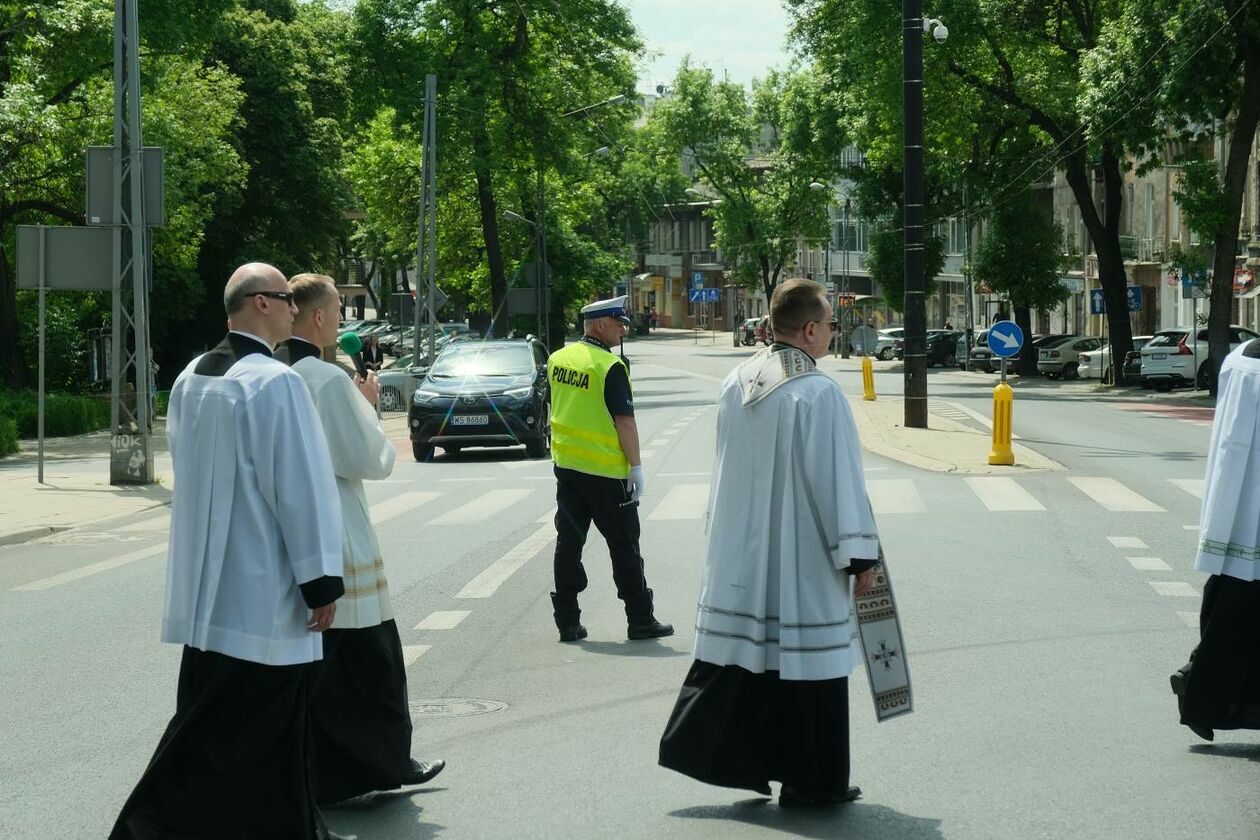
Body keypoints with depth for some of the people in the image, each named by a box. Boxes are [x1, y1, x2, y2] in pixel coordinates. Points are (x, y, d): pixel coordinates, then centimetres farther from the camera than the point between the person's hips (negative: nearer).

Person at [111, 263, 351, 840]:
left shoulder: (189, 380, 8)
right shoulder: (276, 381, -17)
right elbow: (303, 486, -18)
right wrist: (321, 581, -13)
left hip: (203, 591, 8)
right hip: (264, 592, -8)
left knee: (209, 723, 16)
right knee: (265, 726, 0)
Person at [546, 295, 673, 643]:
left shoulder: (558, 359, 5)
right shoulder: (611, 366, -16)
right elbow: (624, 420, -17)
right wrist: (636, 466, -11)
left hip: (565, 466, 6)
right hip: (605, 471, -6)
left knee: (568, 544, 10)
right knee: (624, 546, 4)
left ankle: (568, 622, 10)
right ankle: (640, 621, 10)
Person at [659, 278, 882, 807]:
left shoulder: (737, 384, 5)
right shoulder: (818, 394, -17)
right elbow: (839, 480, -15)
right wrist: (860, 557, -9)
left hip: (740, 553, 7)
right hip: (802, 559, -6)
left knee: (743, 645, 13)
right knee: (804, 658, 2)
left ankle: (711, 753, 14)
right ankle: (811, 782, 11)